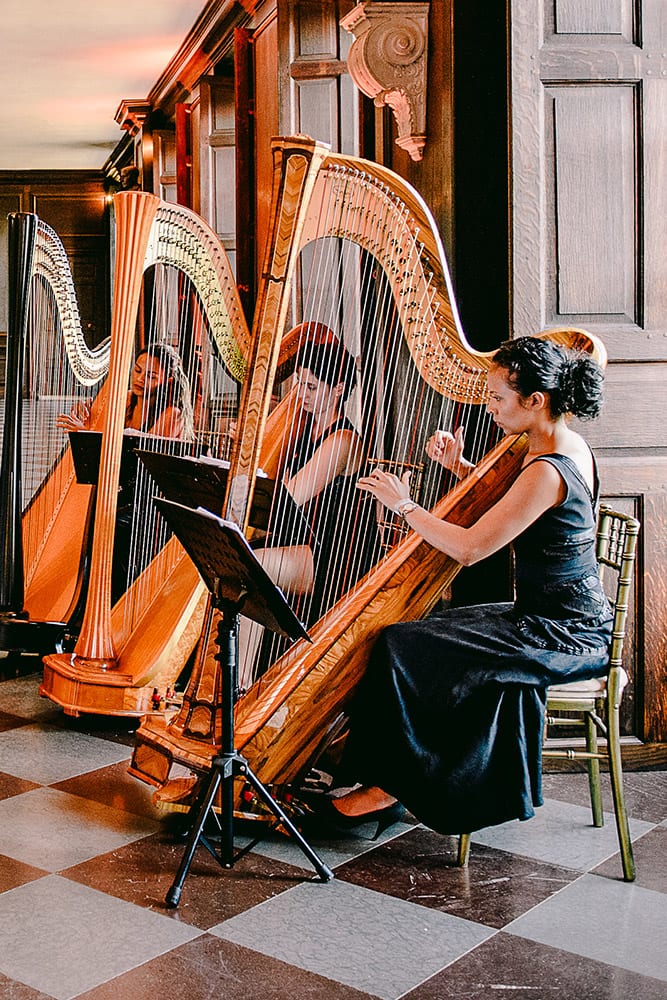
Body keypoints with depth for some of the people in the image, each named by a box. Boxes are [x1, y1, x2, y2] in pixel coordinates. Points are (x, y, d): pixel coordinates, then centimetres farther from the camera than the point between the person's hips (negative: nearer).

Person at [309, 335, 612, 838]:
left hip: (563, 635, -10)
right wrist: (459, 466, 5)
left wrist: (404, 504, -12)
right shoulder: (571, 446, 7)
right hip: (569, 622, 10)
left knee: (403, 646, -12)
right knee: (423, 636, 7)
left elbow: (469, 547, -24)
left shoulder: (548, 471, -23)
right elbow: (504, 500, 22)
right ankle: (390, 779, 10)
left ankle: (390, 788, 3)